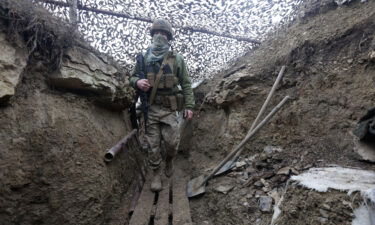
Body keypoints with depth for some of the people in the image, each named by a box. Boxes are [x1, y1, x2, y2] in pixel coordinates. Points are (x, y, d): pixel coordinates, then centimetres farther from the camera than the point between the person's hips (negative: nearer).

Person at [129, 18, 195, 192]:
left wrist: (189, 106, -4)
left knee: (172, 142, -3)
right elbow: (132, 77, 13)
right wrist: (137, 82, -12)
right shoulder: (143, 58, 5)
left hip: (169, 109, -1)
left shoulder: (176, 59, 2)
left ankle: (169, 160, 30)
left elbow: (186, 84, 3)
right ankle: (156, 174, 20)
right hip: (150, 108, 1)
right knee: (153, 144, 4)